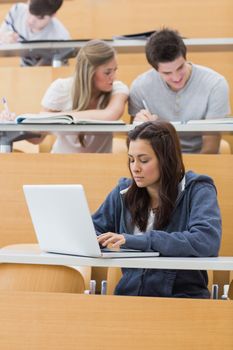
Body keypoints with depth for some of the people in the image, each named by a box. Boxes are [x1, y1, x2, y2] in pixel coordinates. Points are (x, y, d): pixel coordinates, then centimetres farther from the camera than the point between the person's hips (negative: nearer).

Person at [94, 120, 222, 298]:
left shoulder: (196, 190, -2)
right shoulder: (124, 192, 12)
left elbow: (207, 241, -19)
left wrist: (139, 241, -23)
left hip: (182, 296, -4)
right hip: (130, 295, 4)